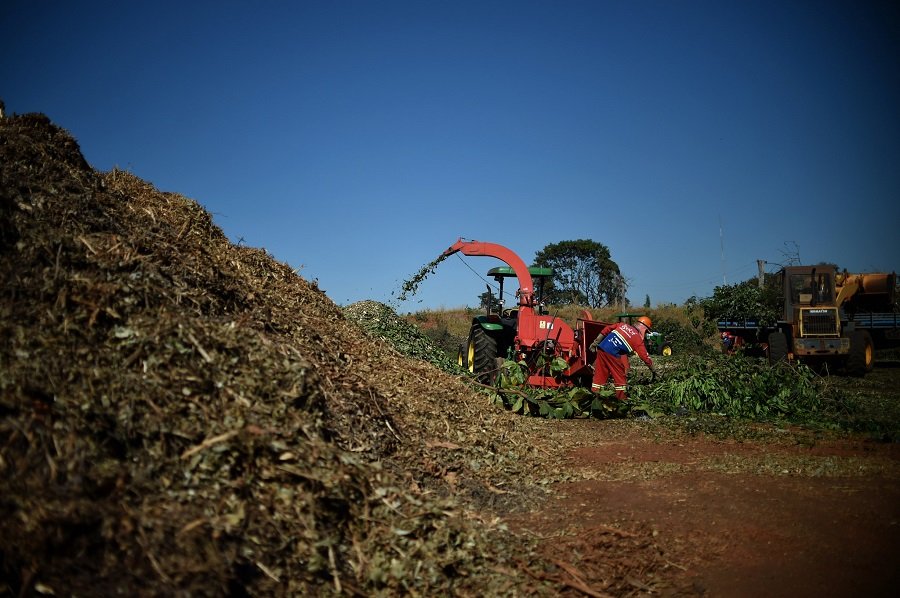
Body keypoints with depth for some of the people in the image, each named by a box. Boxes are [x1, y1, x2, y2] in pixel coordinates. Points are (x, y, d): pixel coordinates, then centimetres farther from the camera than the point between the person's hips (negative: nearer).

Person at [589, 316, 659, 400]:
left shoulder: (623, 325, 18)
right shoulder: (638, 339, 3)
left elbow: (606, 330, 14)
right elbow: (645, 357, 4)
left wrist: (596, 342, 17)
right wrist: (654, 371, 14)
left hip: (601, 348, 6)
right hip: (612, 354, -6)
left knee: (600, 374, 14)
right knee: (620, 376, 10)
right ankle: (622, 398, 17)